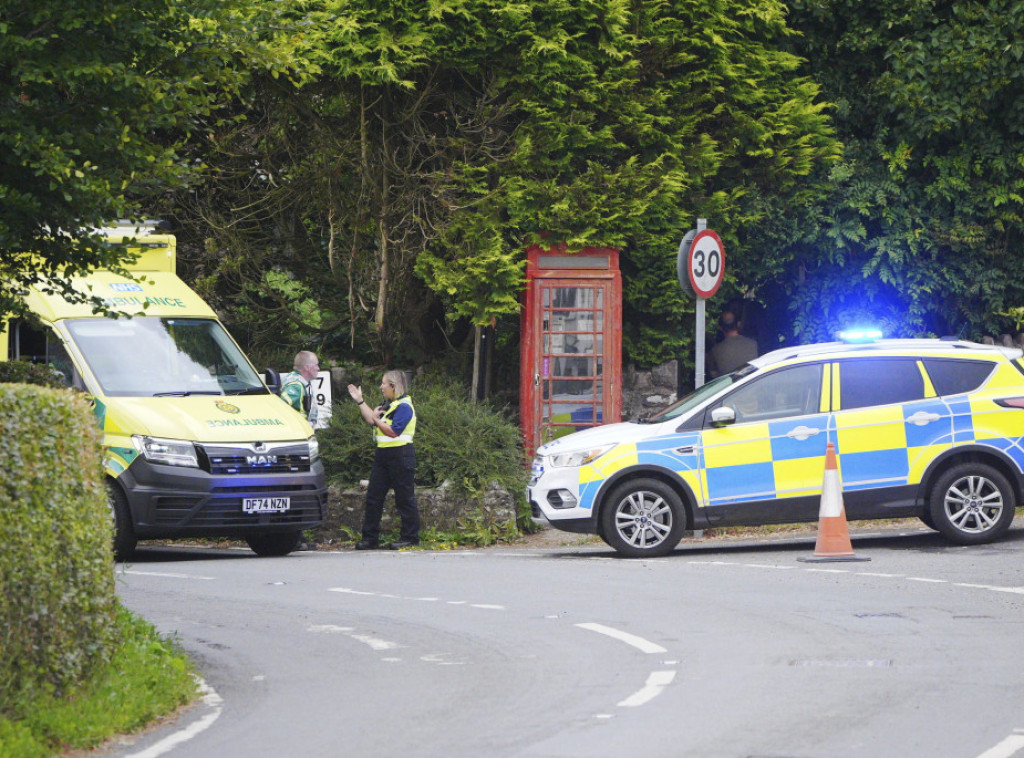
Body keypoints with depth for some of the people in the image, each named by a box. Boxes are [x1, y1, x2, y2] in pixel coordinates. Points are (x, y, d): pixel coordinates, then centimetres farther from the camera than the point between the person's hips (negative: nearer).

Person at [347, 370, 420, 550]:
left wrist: (377, 420, -10)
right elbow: (370, 419, 18)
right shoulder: (387, 405, 17)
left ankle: (410, 538, 3)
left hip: (400, 454, -10)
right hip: (383, 454, 10)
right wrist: (360, 401, 17)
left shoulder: (403, 406, -13)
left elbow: (393, 432, -21)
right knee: (373, 496, 7)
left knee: (404, 498, -3)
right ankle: (370, 538, 10)